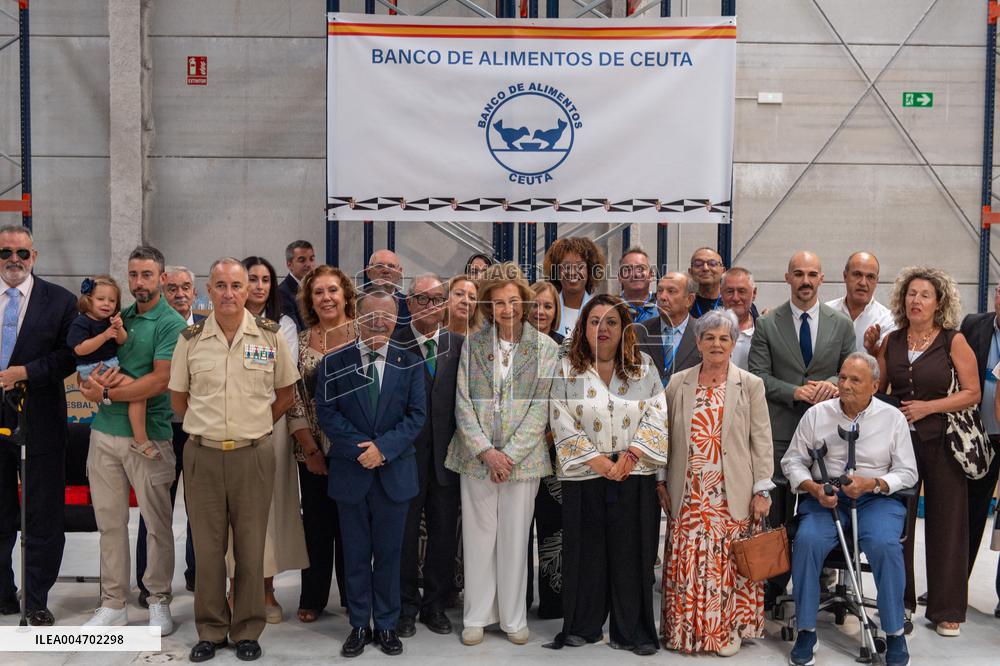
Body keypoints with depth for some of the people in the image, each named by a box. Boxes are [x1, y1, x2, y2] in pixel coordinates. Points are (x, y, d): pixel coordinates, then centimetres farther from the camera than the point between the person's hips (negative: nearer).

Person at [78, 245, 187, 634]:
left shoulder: (171, 323, -6)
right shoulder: (118, 318, 13)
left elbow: (160, 380, -15)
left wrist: (108, 393, -12)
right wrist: (96, 377, -7)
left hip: (148, 436, -6)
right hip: (105, 432, 6)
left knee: (157, 523, 3)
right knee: (109, 520, 10)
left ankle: (159, 601, 16)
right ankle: (113, 604, 19)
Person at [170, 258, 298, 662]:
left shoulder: (270, 336, 0)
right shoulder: (190, 340, 2)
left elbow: (285, 394, 9)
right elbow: (178, 398, 12)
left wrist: (255, 427, 6)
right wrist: (207, 427, 8)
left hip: (253, 454, -1)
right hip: (202, 454, 1)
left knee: (251, 548, 6)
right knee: (207, 547, 8)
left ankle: (247, 630, 19)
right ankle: (211, 630, 22)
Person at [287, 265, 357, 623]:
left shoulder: (363, 335, -3)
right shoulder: (300, 341, 4)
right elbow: (294, 400, 2)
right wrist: (310, 449, -5)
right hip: (312, 450, 2)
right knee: (316, 523, 10)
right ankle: (313, 598, 25)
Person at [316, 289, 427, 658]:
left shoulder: (410, 362, 1)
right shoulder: (334, 361, 0)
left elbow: (417, 414, -2)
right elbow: (326, 411, -4)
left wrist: (383, 447, -14)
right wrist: (359, 447, -14)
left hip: (395, 472, 0)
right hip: (350, 472, 0)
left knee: (389, 554, 9)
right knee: (356, 555, 10)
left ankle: (387, 625, 23)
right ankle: (359, 625, 23)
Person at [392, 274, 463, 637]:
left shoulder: (458, 344, 7)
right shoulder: (393, 341, -3)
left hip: (446, 453, 3)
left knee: (445, 532, 10)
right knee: (405, 532, 7)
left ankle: (436, 604, 25)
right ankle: (406, 607, 22)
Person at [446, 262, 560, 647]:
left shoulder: (545, 348, -1)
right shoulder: (473, 345, 3)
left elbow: (540, 408, -4)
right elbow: (463, 403, 1)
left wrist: (509, 455, -10)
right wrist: (486, 451, -9)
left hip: (523, 457, -1)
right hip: (476, 456, 1)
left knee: (515, 538, 6)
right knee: (478, 536, 7)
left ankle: (514, 618, 20)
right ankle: (477, 616, 21)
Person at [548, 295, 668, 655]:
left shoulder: (643, 366, 6)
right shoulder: (567, 369, 3)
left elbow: (657, 416, -1)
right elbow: (562, 422, -5)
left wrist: (630, 455, -14)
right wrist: (600, 462, -12)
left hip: (635, 476, 1)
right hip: (585, 478, 0)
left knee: (632, 554, 5)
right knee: (586, 554, 7)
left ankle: (632, 632, 17)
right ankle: (583, 628, 21)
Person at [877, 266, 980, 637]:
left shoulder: (954, 341, -4)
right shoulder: (891, 342, 7)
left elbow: (972, 393, -6)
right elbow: (877, 390, 16)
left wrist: (927, 407, -14)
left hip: (941, 442, -3)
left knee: (946, 523, 3)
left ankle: (947, 610, 15)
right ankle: (898, 602, 21)